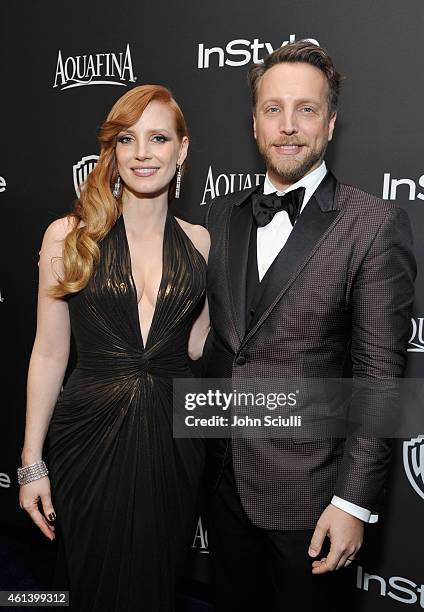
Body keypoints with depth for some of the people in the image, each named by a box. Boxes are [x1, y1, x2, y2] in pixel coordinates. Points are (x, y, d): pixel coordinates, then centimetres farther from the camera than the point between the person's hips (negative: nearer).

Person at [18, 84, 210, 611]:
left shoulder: (198, 242, 2)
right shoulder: (68, 236, -5)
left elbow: (197, 345, 7)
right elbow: (49, 352, -2)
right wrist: (32, 462, -1)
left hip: (172, 442, 2)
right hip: (91, 436, -2)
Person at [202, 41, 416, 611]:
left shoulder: (375, 224, -13)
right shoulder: (223, 213, 3)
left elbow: (379, 374, -14)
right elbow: (212, 334, 9)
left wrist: (354, 501, -14)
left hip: (309, 491, -4)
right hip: (225, 474, 5)